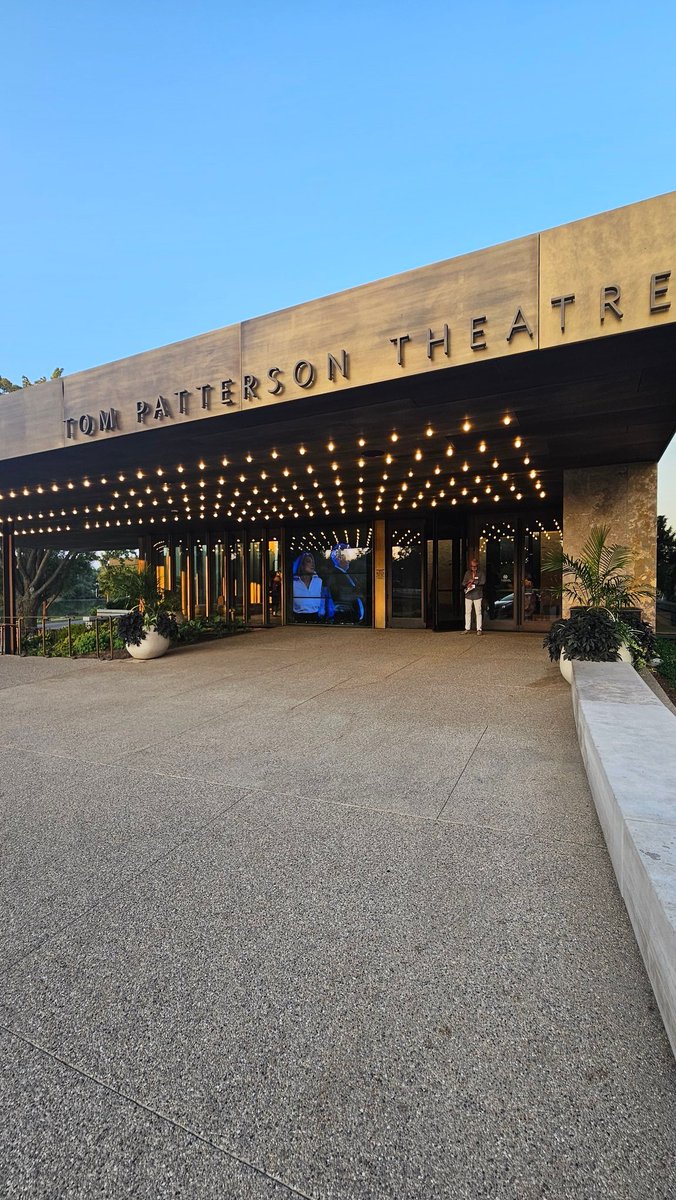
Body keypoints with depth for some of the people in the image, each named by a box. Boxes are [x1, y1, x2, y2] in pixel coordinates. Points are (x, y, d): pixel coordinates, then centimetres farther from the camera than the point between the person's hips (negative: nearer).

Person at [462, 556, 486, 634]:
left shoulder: (481, 573, 4)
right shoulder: (467, 573, 14)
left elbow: (483, 582, -8)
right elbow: (463, 583, 10)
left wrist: (473, 581, -8)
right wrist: (468, 583, -11)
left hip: (477, 595, -3)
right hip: (468, 595, 4)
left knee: (478, 612, -4)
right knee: (467, 612, 5)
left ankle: (479, 629, 1)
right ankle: (467, 629, 11)